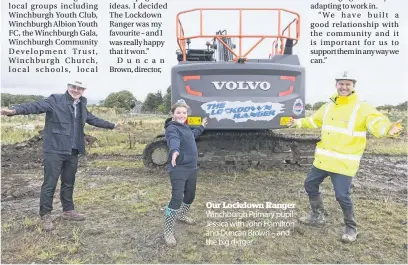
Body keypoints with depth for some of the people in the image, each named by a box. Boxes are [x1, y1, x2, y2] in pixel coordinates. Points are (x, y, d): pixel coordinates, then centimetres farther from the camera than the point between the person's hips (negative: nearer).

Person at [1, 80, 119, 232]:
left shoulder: (81, 106, 14)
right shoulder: (55, 100, -7)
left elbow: (93, 120, 27)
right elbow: (36, 106, -20)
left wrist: (111, 125, 36)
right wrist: (14, 110, -37)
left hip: (72, 152, 6)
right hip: (54, 151, -6)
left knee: (68, 183, 16)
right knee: (50, 184, 1)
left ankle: (68, 211, 30)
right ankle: (45, 216, 14)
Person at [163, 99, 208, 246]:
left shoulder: (185, 127, 13)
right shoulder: (172, 128, -16)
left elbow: (192, 134, 38)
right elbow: (174, 141, -39)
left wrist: (202, 127, 51)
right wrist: (175, 151, -61)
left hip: (192, 169, 9)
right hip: (178, 170, -9)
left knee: (190, 196, 23)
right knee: (177, 199, -14)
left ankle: (181, 215, 49)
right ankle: (168, 232, -2)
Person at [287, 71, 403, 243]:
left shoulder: (362, 108, -11)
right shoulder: (329, 106, 9)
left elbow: (376, 122, -28)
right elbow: (315, 119, 26)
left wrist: (388, 129, -49)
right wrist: (299, 122, 33)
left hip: (344, 162, -7)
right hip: (323, 158, 7)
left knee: (342, 196, -7)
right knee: (310, 185, 15)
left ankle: (351, 228, 21)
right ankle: (318, 216, 36)